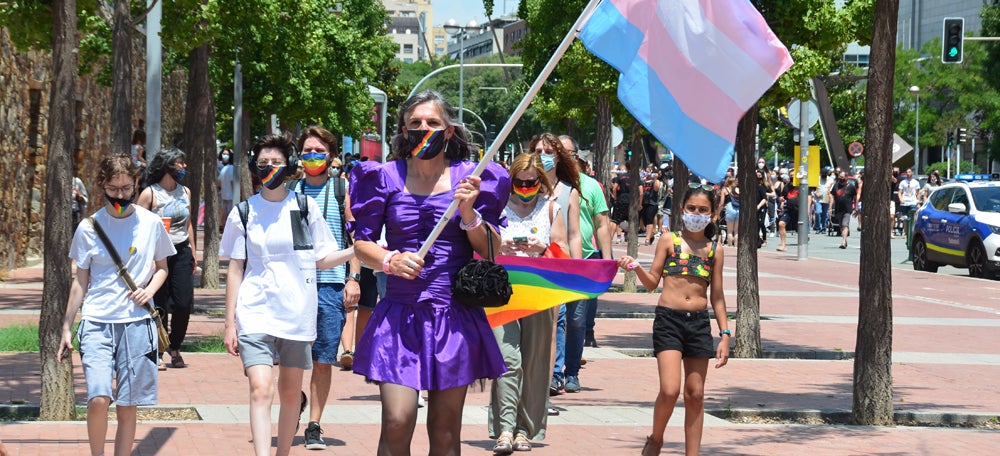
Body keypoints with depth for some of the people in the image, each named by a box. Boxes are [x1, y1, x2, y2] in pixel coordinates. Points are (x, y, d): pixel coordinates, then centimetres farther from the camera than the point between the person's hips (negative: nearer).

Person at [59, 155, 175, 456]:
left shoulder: (151, 223, 3)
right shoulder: (88, 228, 2)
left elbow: (161, 267, 16)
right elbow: (81, 281, 9)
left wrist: (150, 290, -5)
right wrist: (67, 328, 10)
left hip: (137, 322, 1)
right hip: (96, 322, -1)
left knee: (127, 406, 3)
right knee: (98, 399, -16)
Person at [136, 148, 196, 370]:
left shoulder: (185, 192, 12)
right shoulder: (150, 194, -7)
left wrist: (193, 252, 19)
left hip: (181, 252, 5)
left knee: (183, 303, -2)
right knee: (160, 306, -2)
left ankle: (175, 348, 16)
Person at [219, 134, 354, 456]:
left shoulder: (306, 207, 4)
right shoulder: (243, 212, 5)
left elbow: (321, 260, 8)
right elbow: (235, 269, 7)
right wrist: (230, 323, 3)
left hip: (297, 314, 1)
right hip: (255, 313, -1)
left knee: (290, 392, 9)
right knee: (260, 389, -16)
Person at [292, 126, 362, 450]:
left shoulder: (343, 189, 5)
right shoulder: (291, 189, 10)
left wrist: (353, 278, -5)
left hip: (331, 284, -1)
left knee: (323, 360, 1)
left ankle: (314, 426, 9)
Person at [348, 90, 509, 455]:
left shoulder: (469, 179, 5)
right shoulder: (386, 177, 5)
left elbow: (492, 252, 5)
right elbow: (362, 241, 9)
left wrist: (469, 214, -12)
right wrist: (389, 260, -11)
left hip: (455, 318, 1)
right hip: (400, 315, 0)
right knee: (396, 422, -12)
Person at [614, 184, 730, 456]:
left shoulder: (715, 249, 9)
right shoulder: (669, 240, 3)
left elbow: (717, 297, 12)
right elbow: (652, 282, 2)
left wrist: (725, 335, 6)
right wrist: (636, 268, -18)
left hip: (699, 322, 3)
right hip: (668, 321, -3)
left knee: (695, 394, 5)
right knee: (670, 390, -15)